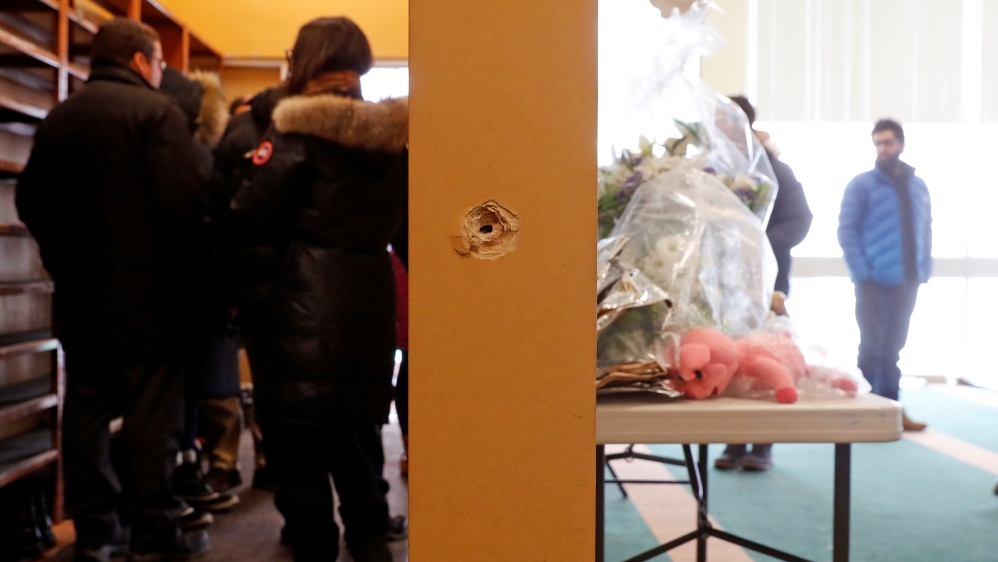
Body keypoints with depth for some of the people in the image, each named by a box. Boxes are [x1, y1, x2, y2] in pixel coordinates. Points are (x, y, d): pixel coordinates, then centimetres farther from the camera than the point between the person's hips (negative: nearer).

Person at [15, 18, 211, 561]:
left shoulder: (56, 118, 10)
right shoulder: (156, 110, -10)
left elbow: (30, 201, 11)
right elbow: (186, 197, -20)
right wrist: (180, 251, -1)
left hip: (79, 292, 6)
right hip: (147, 292, -6)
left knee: (85, 409, 11)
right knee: (150, 414, 1)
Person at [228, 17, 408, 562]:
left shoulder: (301, 127, -10)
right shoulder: (393, 132, 9)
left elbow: (251, 216, -10)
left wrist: (253, 169, 8)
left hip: (304, 307, -6)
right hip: (368, 303, 7)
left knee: (297, 447, 5)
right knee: (349, 439, 20)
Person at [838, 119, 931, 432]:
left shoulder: (918, 186, 12)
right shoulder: (861, 184, -4)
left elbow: (926, 231, 14)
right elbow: (846, 230, -8)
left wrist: (924, 270, 3)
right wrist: (861, 273, -15)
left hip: (907, 282, 5)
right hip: (875, 282, -4)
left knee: (893, 348, 12)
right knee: (872, 347, -1)